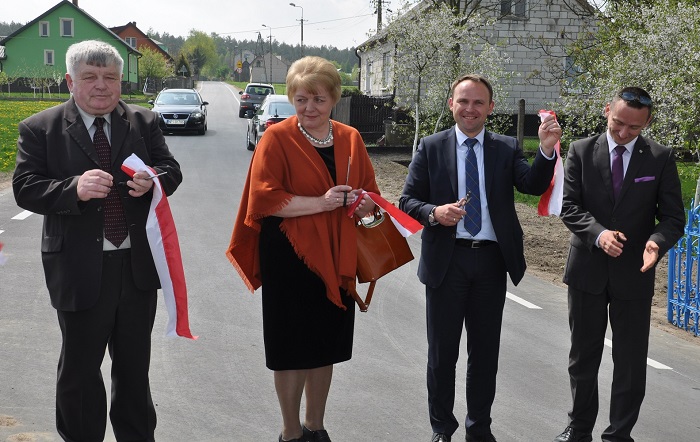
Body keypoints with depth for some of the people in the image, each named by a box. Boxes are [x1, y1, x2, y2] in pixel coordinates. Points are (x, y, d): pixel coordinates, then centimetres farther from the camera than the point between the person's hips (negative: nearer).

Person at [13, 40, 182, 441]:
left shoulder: (144, 122, 4)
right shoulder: (40, 129, -5)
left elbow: (171, 169, 5)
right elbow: (25, 189, -11)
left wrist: (153, 180, -19)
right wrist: (74, 189, -29)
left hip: (139, 265, 3)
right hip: (80, 270, -3)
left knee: (135, 364, 19)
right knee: (79, 370, 11)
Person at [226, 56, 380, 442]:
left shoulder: (350, 139, 6)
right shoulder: (277, 138, -8)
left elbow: (369, 192, 14)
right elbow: (265, 199, -15)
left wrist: (365, 204, -10)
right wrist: (321, 202, -23)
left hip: (335, 257, 5)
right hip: (290, 255, -5)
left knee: (327, 344, 14)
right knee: (292, 346, 4)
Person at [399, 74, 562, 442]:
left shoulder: (507, 149, 3)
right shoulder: (431, 148, 0)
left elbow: (533, 185, -12)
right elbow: (407, 201, -1)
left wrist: (547, 150, -29)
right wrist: (434, 213, -21)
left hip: (492, 261, 1)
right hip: (446, 260, -1)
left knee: (485, 352, 13)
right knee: (442, 351, 10)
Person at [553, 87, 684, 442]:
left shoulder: (660, 159, -2)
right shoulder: (581, 151, -1)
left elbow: (673, 216, -3)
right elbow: (568, 206, -5)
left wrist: (657, 241, -26)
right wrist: (599, 233, -23)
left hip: (634, 274, -1)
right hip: (587, 270, 1)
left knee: (631, 362, 5)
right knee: (583, 356, 14)